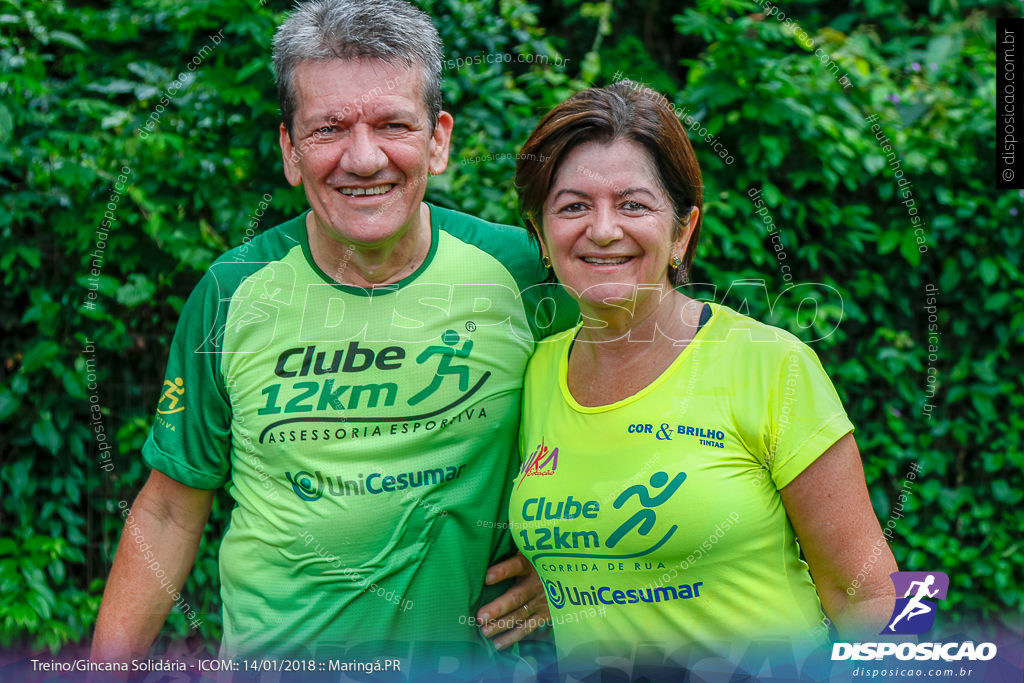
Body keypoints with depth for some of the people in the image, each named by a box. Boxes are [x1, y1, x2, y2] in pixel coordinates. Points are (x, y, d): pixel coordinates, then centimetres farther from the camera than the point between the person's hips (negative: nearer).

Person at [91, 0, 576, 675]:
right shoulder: (233, 295, -10)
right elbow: (172, 507, -2)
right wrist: (107, 667, -7)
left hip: (464, 654, 0)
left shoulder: (522, 272, -12)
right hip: (270, 652, 1)